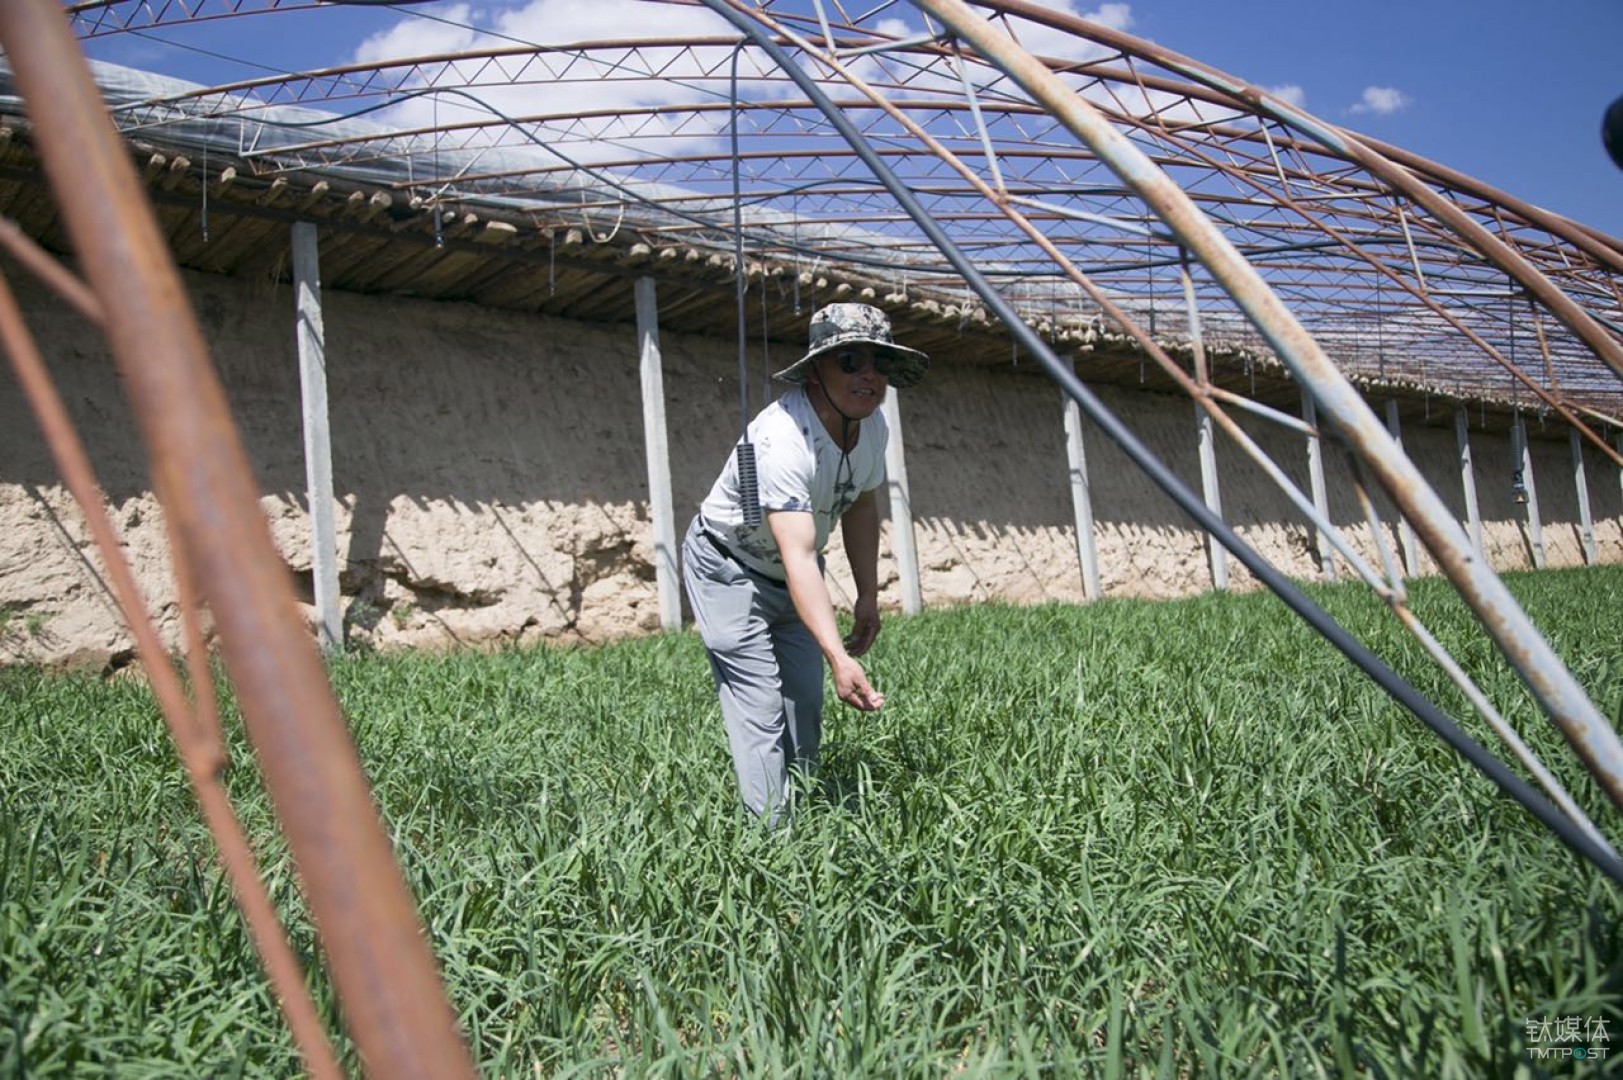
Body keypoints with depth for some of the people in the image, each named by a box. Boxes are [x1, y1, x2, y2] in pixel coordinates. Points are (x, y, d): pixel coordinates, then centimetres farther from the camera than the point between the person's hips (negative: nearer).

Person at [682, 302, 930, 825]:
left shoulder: (873, 425, -10)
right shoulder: (783, 439, -37)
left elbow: (859, 507, 7)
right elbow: (798, 557, -45)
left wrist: (868, 596, 5)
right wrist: (840, 659, -53)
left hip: (794, 579, 8)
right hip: (729, 570, -7)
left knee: (806, 705, 8)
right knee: (762, 711, -14)